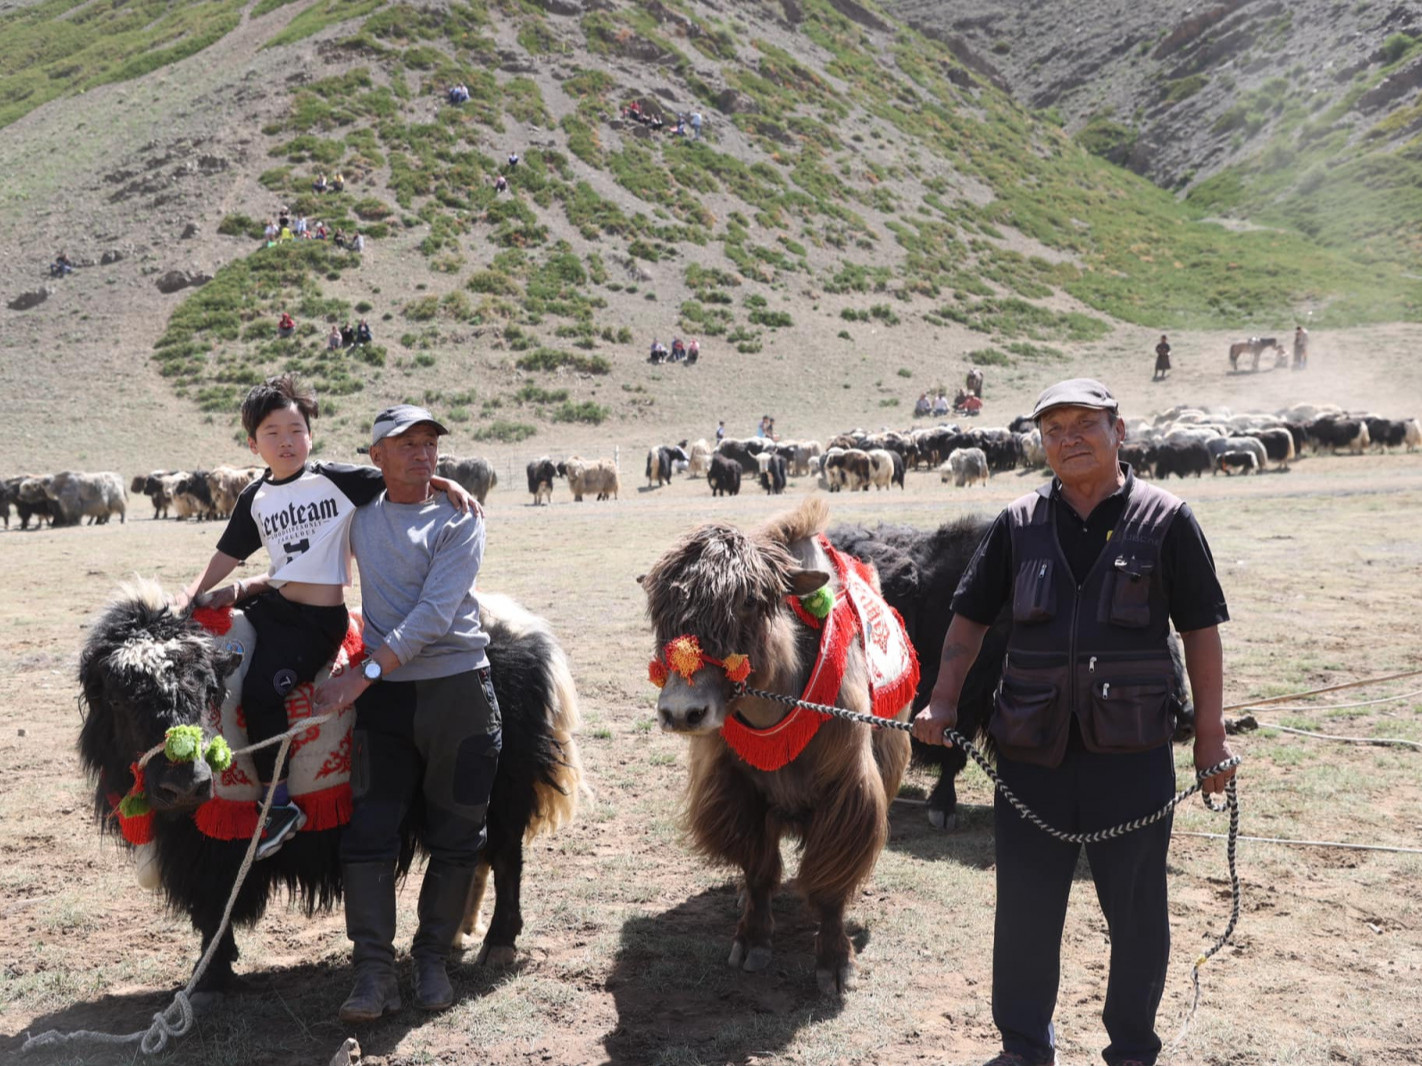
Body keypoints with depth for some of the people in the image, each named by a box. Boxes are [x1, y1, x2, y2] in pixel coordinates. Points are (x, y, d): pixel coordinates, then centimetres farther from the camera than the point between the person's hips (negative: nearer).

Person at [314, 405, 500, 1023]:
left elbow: (433, 614, -13)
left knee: (455, 837, 5)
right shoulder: (358, 517, 11)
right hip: (384, 696, 3)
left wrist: (363, 675, -18)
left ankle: (433, 959, 22)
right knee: (369, 832, -5)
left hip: (458, 691, -2)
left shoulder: (460, 520, -1)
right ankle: (374, 972, 0)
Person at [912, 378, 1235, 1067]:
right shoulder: (1019, 523, 5)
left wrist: (1210, 734, 0)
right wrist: (943, 701, 4)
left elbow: (1200, 630, 1)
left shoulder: (1165, 520, -2)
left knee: (1136, 907, 10)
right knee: (1024, 905, 10)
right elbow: (970, 616, 12)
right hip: (1031, 750, 2)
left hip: (1131, 751, -2)